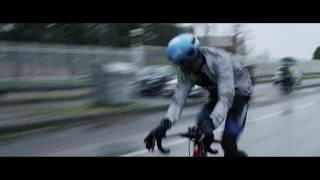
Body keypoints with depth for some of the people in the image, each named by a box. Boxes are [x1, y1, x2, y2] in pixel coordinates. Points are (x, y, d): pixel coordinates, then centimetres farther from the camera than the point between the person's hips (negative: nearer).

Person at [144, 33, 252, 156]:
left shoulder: (219, 60, -37)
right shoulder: (185, 70, -20)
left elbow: (226, 97, -44)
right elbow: (178, 99, -26)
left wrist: (210, 122, -59)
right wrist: (165, 123, -44)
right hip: (217, 93, 6)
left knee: (228, 143, -19)